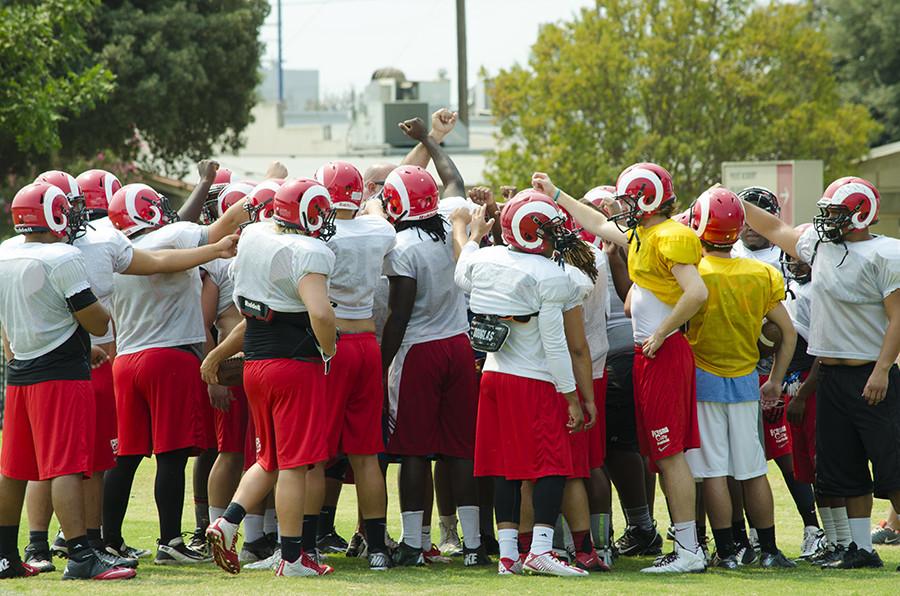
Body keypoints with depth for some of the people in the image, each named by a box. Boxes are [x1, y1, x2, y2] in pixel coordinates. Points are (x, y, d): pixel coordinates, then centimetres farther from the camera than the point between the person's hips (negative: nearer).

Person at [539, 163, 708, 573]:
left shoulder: (671, 238, -14)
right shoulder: (640, 236, 15)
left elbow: (696, 292, -25)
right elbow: (599, 225, 31)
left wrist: (661, 333, -17)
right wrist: (555, 194, 36)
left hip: (664, 354, -10)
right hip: (647, 355, 10)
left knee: (670, 453, -8)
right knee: (663, 454, 10)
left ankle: (688, 550, -7)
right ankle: (687, 545, 13)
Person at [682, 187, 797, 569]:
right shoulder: (761, 275, 0)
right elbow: (788, 333, 5)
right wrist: (775, 381, 14)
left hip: (703, 380, -4)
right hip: (745, 381, 4)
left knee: (713, 472, 0)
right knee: (753, 471, 10)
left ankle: (726, 552, 0)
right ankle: (769, 551, 13)